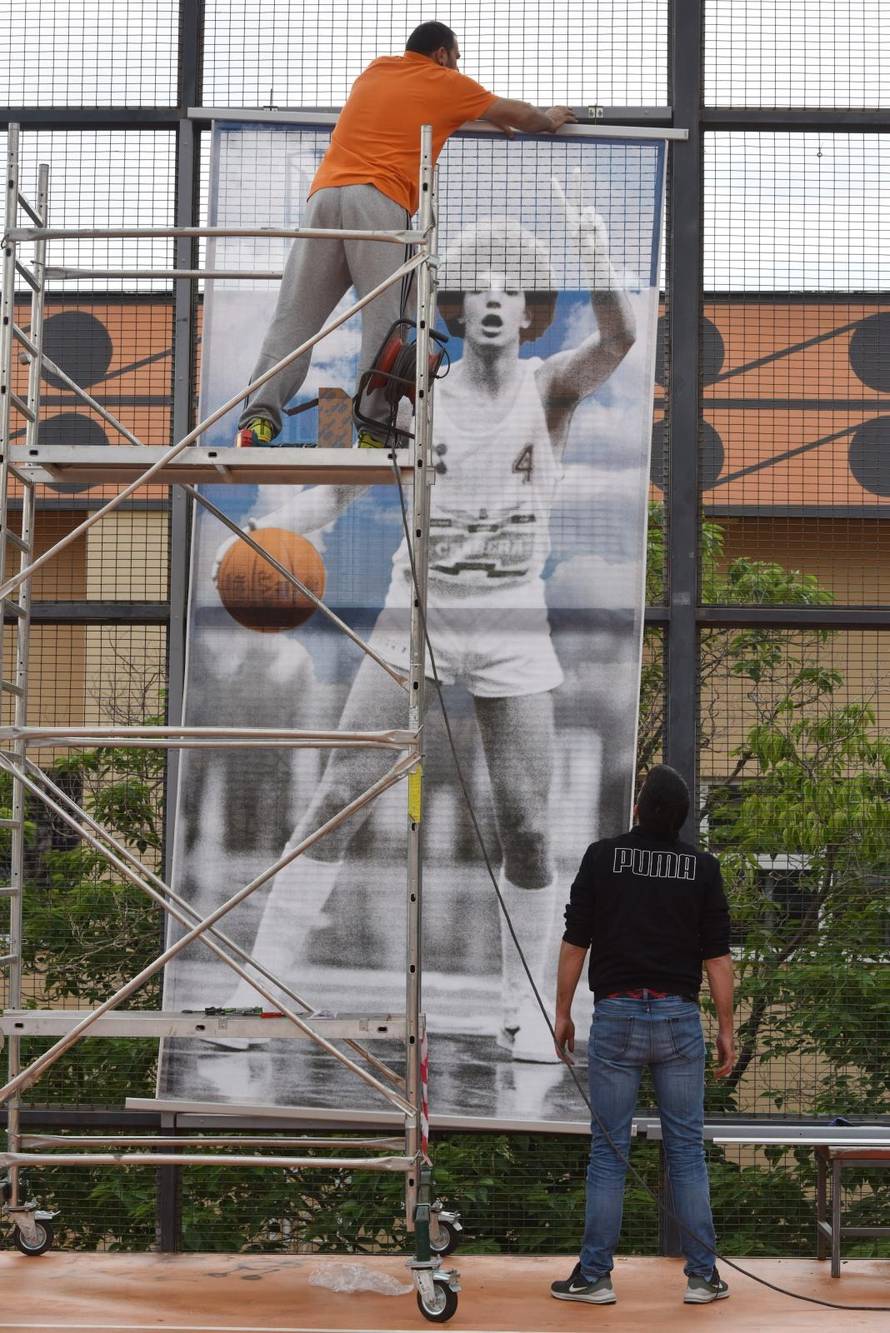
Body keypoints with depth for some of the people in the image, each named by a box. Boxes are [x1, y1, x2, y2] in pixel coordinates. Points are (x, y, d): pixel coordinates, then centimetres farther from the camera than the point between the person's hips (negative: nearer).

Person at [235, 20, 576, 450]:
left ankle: (259, 418, -15)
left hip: (325, 192, 5)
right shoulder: (444, 83, 16)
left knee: (294, 317, -2)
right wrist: (549, 120, 50)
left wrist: (485, 116, 60)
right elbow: (517, 114, 28)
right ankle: (374, 430, -12)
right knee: (385, 319, -5)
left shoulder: (375, 70, 30)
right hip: (380, 201, -5)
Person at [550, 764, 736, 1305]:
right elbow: (717, 956, -1)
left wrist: (563, 1013, 9)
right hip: (680, 1018, 1)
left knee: (609, 1150, 4)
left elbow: (575, 943, -1)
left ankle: (595, 1276, 5)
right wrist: (726, 1029, 6)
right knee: (687, 1150, 7)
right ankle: (702, 1276, 8)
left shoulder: (602, 857, -3)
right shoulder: (703, 867, -1)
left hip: (616, 1016, -1)